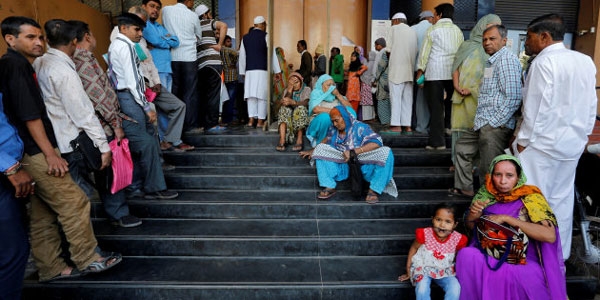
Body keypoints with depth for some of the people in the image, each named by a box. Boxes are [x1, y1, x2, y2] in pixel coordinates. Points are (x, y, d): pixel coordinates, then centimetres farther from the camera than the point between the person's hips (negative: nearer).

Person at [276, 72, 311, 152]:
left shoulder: (306, 89, 4)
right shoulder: (287, 90, 12)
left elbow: (305, 103, -19)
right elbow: (283, 103, -8)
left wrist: (293, 102, -38)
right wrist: (289, 91, -19)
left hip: (302, 115, -2)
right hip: (289, 115, 2)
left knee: (300, 108, -34)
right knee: (284, 109, -29)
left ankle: (299, 140, -36)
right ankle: (282, 140, -42)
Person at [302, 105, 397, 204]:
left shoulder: (360, 127, -9)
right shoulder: (334, 130, 5)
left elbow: (377, 142, -21)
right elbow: (326, 141, 25)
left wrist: (354, 152, -27)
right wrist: (312, 151, 27)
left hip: (362, 166, -4)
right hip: (343, 167, 4)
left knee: (385, 152, -26)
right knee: (320, 148, -8)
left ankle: (374, 190, -21)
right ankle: (329, 187, -16)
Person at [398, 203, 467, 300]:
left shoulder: (458, 239, -17)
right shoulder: (425, 234, -21)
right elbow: (414, 248, -4)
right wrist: (408, 271, 2)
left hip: (445, 271, 2)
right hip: (423, 269, -2)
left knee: (455, 288, -25)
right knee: (422, 289, -30)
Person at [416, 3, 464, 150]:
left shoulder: (433, 29, 5)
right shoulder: (457, 30, 16)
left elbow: (425, 51, 0)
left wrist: (420, 70, 2)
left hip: (435, 72, -4)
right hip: (454, 73, 4)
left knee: (436, 107, -3)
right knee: (452, 105, 7)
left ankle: (437, 142, -4)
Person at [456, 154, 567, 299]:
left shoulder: (530, 198, -8)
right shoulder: (487, 194, 1)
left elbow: (550, 235, -20)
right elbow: (470, 225, 12)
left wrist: (506, 218, -23)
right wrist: (473, 214, -12)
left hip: (522, 261, -3)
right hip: (487, 253, 3)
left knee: (505, 273, -36)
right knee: (466, 255, -29)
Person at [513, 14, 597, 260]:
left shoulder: (544, 62, -14)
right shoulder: (586, 61, 8)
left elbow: (537, 107, -16)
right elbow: (591, 105, 12)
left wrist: (523, 141, -9)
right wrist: (583, 134, 20)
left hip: (542, 143, -7)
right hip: (572, 144, 8)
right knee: (561, 200, 14)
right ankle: (559, 256, 24)